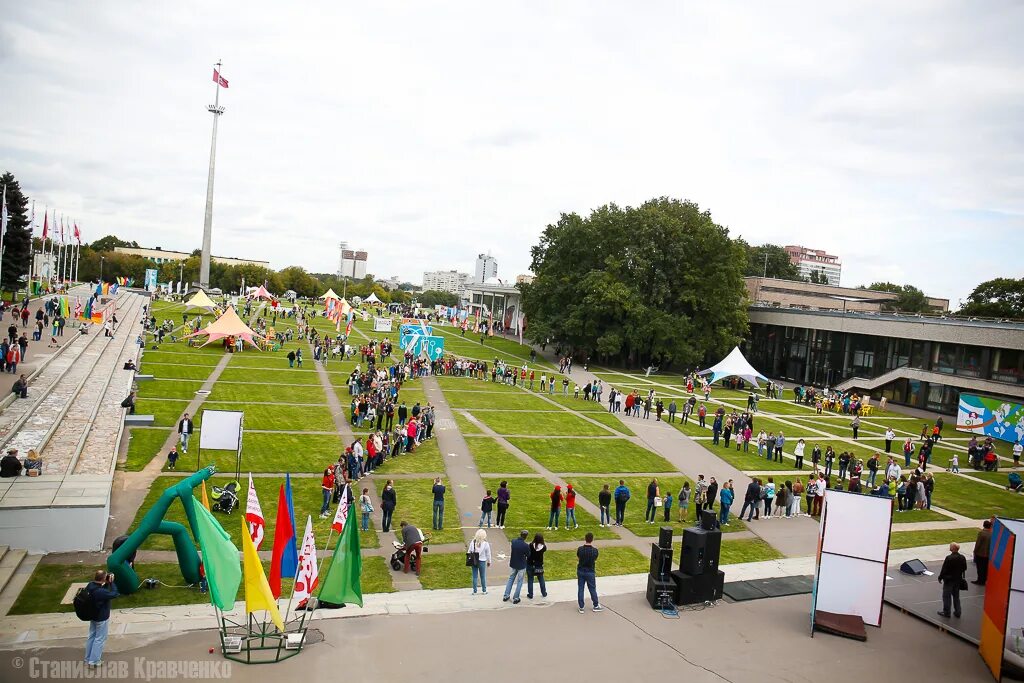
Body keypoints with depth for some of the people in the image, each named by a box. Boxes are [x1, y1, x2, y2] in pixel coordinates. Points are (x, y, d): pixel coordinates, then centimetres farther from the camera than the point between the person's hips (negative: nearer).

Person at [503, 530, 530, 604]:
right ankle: (515, 598, 15)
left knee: (510, 579, 19)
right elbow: (528, 556, -9)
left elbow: (510, 552, 3)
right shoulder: (526, 545, -23)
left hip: (513, 564, 4)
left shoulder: (513, 542, -10)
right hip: (521, 566, -4)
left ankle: (506, 596, 23)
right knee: (519, 582, 10)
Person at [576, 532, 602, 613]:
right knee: (592, 589, 14)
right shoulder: (595, 550, -17)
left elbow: (578, 559, 0)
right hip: (590, 572, -1)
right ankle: (596, 606, 28)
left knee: (580, 589, 11)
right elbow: (595, 561, -1)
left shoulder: (580, 549, -13)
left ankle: (581, 607, 16)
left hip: (580, 571, 2)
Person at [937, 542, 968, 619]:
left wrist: (940, 578, -6)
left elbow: (944, 569, -18)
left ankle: (946, 612, 13)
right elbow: (964, 569, 7)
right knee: (956, 596, 18)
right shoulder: (962, 558, -5)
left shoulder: (949, 558, -24)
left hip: (949, 580, -6)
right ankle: (957, 612, 24)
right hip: (958, 580, 6)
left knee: (947, 596, 6)